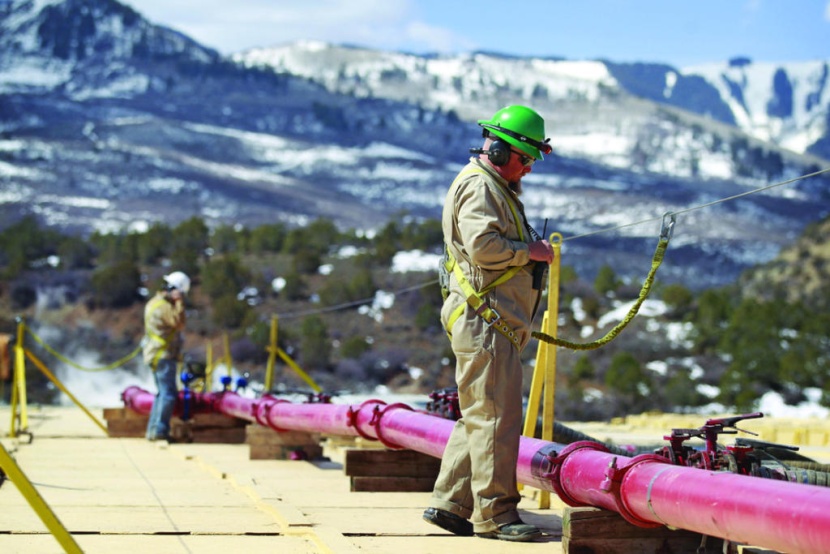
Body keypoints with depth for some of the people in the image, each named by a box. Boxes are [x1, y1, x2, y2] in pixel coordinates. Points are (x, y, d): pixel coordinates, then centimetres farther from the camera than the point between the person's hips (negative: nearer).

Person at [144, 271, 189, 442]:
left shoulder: (154, 302, 16)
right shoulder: (164, 306, -16)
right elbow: (180, 323, -23)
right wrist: (179, 304, -20)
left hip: (156, 355, 11)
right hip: (164, 356, -11)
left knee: (162, 393, 16)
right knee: (168, 393, -11)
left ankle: (153, 430, 17)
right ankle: (160, 430, -15)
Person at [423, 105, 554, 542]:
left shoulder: (497, 187, 23)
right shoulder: (479, 186, -10)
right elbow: (482, 245, -22)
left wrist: (531, 248, 13)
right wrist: (530, 251, -12)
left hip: (496, 322, 11)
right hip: (483, 320, -11)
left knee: (479, 416, 12)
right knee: (496, 416, -10)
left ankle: (449, 503, 16)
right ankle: (495, 514, -8)